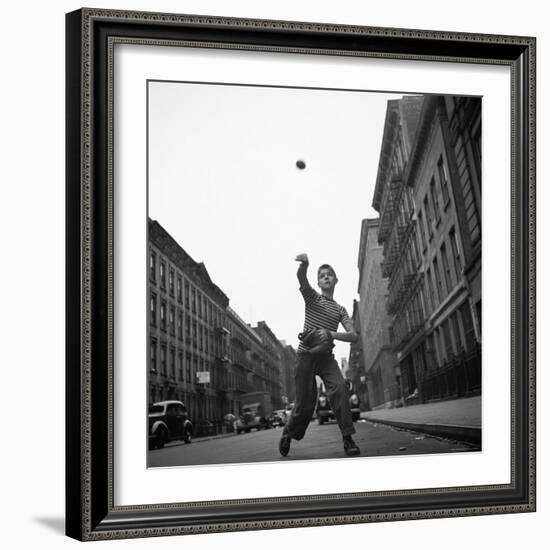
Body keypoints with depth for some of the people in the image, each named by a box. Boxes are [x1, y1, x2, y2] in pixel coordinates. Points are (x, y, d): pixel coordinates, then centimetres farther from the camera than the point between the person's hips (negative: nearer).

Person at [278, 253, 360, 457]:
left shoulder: (340, 310, 15)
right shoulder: (312, 297, 6)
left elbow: (353, 336, 1)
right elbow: (301, 278, -17)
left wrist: (330, 334, -19)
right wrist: (304, 264, -41)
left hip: (326, 357, 2)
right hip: (306, 355, -2)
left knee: (339, 388, -25)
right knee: (305, 402, -6)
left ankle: (348, 438, -26)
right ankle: (288, 434, 23)